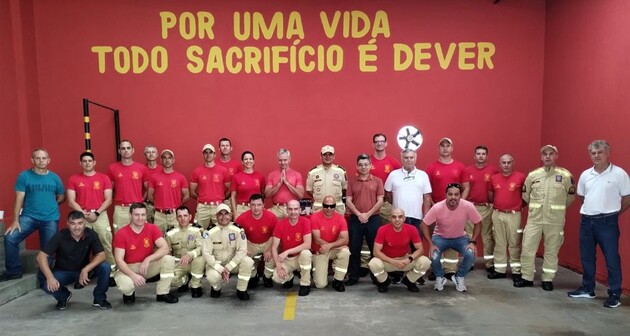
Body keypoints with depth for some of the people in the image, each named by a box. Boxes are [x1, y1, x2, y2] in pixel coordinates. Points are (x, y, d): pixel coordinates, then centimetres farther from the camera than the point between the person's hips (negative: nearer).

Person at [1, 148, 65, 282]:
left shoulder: (55, 178, 3)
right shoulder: (24, 176, -3)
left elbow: (61, 197, 16)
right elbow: (19, 199, -6)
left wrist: (49, 204, 2)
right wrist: (15, 220, -10)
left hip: (50, 219, 1)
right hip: (29, 217, -1)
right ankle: (14, 271, -1)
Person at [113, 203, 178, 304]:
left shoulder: (152, 228, -9)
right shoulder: (121, 234, -14)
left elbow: (165, 248, -17)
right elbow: (119, 260, -17)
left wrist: (148, 259, -31)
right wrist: (133, 275, -31)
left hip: (148, 265, 3)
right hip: (128, 268, -2)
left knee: (169, 259, -23)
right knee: (125, 285, -35)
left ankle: (162, 293, -5)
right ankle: (129, 293, 8)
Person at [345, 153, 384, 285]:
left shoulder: (377, 181, 4)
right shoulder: (352, 181, 6)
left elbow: (380, 201, -2)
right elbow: (348, 201, 1)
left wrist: (368, 214, -11)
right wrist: (359, 214, -12)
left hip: (373, 219, -1)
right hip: (355, 219, 1)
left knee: (375, 248, 5)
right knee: (354, 248, 5)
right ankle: (353, 276, 14)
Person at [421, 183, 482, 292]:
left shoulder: (468, 206, -25)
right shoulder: (437, 207, -28)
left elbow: (478, 223, -9)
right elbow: (424, 225, -17)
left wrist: (473, 241, -17)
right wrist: (431, 244, -22)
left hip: (460, 238, 1)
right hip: (440, 237, -1)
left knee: (471, 254, -24)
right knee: (434, 257, -26)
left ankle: (459, 277, 5)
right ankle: (440, 278, 8)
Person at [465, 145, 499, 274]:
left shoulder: (494, 170, -2)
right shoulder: (468, 170, 3)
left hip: (488, 207, -1)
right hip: (471, 207, 1)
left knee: (488, 236, 6)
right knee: (470, 236, 8)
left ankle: (490, 263, 14)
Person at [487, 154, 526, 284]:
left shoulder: (521, 177, -5)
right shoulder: (494, 178, 5)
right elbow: (490, 196, 17)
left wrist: (519, 205, 2)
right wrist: (498, 205, 10)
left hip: (514, 215, -3)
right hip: (497, 214, 3)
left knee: (514, 243, 1)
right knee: (499, 243, 9)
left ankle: (516, 271, 10)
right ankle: (499, 270, 17)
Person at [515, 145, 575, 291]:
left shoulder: (565, 175, -4)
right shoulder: (532, 175, 2)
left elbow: (570, 197, 6)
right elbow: (525, 195, 14)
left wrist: (558, 208, 13)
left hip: (555, 220, -2)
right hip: (534, 219, 2)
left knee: (552, 251, 8)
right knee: (527, 249, 4)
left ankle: (548, 279, 21)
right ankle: (527, 277, 17)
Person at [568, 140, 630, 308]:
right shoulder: (585, 174, 8)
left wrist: (613, 213, 3)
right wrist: (590, 210, 14)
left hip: (607, 222, -5)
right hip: (586, 221, 5)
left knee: (612, 258, 1)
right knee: (587, 257, 13)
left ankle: (615, 294, 11)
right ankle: (587, 289, 26)